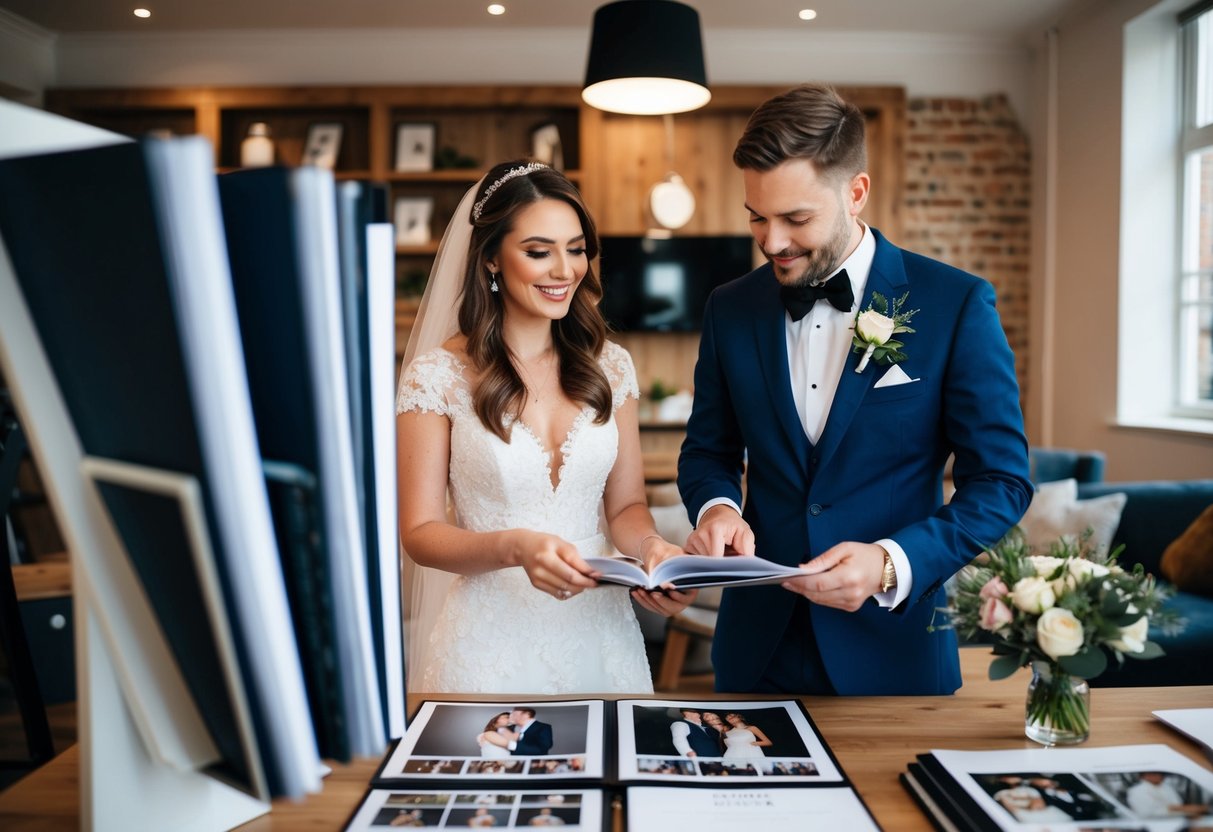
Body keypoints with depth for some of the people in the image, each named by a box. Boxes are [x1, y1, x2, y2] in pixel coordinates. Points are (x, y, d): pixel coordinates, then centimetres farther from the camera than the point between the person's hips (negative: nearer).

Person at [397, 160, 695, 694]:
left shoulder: (609, 366, 2)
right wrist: (515, 548, -25)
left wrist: (653, 548, -15)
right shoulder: (438, 375, -9)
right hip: (491, 636, -3)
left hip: (599, 631, 4)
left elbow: (625, 504, 7)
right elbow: (420, 532, -7)